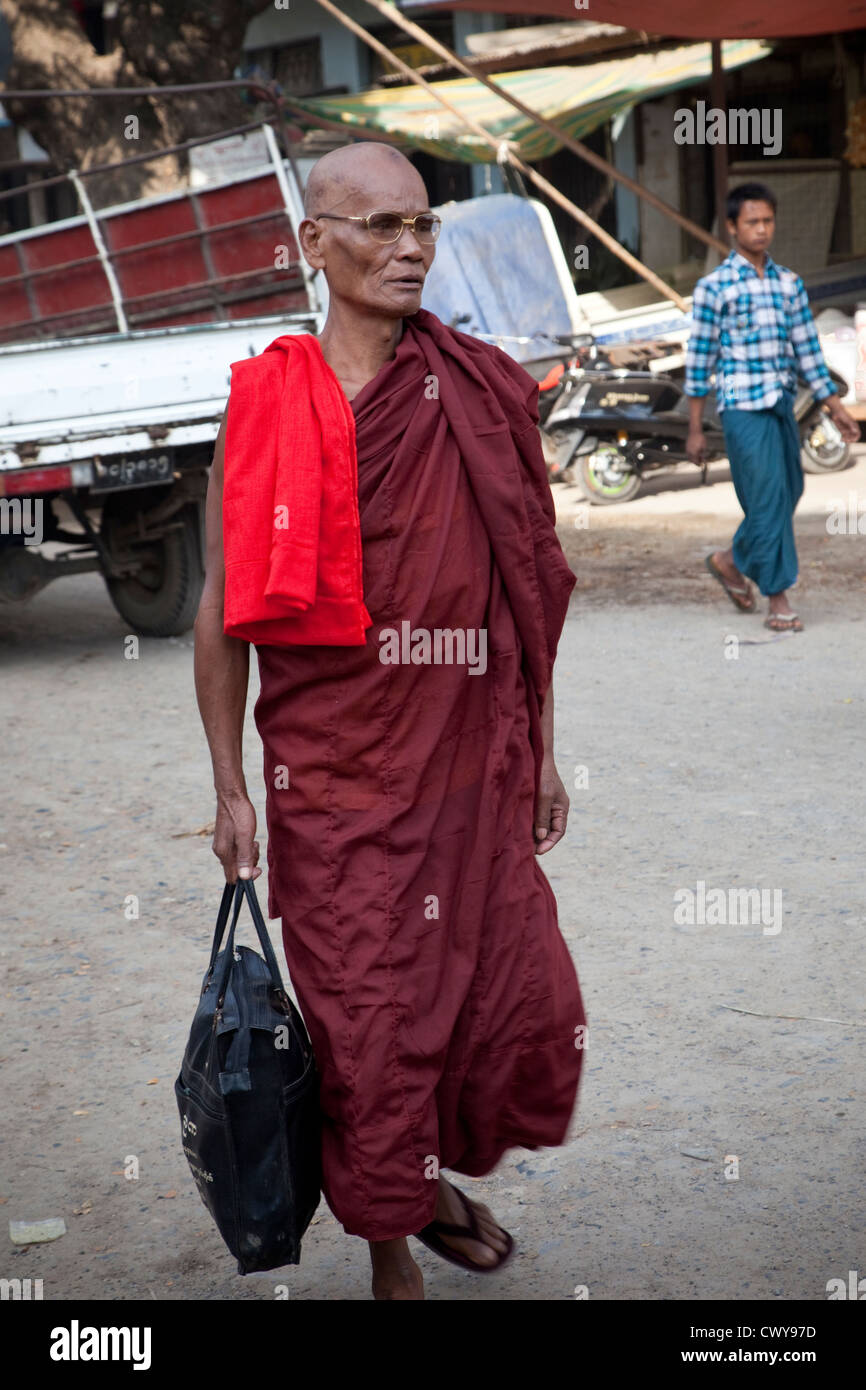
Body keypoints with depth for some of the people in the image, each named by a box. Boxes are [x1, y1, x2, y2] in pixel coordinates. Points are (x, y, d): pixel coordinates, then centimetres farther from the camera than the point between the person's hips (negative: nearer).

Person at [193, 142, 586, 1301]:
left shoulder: (484, 394, 3)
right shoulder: (265, 404, -5)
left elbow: (527, 586, 9)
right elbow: (223, 608, -1)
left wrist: (541, 752, 10)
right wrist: (230, 789, -2)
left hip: (474, 767, 3)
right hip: (333, 780, -3)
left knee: (529, 1009, 8)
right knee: (366, 1026, 5)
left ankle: (431, 1178, 37)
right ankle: (389, 1250, 27)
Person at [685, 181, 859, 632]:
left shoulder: (789, 283, 11)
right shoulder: (714, 286, -4)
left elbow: (807, 348, 15)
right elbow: (700, 357, -3)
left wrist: (836, 407, 11)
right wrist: (695, 429, -3)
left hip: (783, 406, 6)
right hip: (743, 408, -6)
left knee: (787, 495, 10)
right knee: (768, 498, -9)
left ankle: (732, 561, 32)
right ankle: (778, 600, -1)